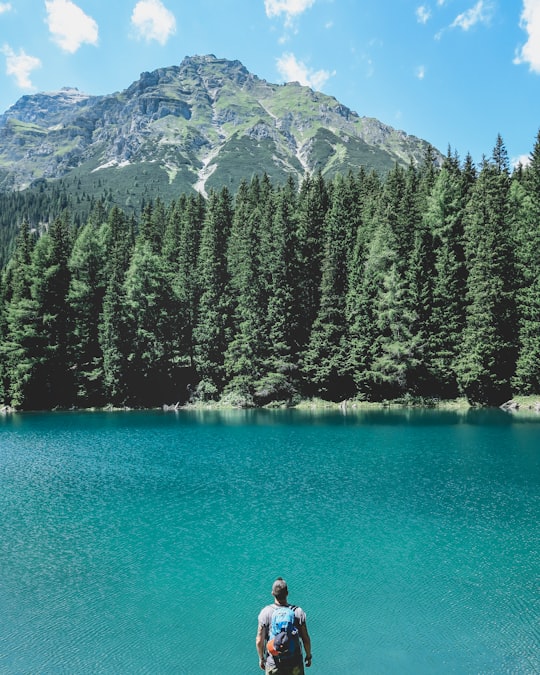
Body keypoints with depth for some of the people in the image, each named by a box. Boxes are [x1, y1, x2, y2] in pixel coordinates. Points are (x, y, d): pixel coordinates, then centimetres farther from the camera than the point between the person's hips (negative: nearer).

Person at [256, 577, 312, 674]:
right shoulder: (298, 612, -11)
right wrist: (308, 656, 12)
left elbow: (259, 641, -9)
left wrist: (261, 659, 7)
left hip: (273, 665, 0)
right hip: (295, 664, 0)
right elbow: (306, 639, -5)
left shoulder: (265, 612, -13)